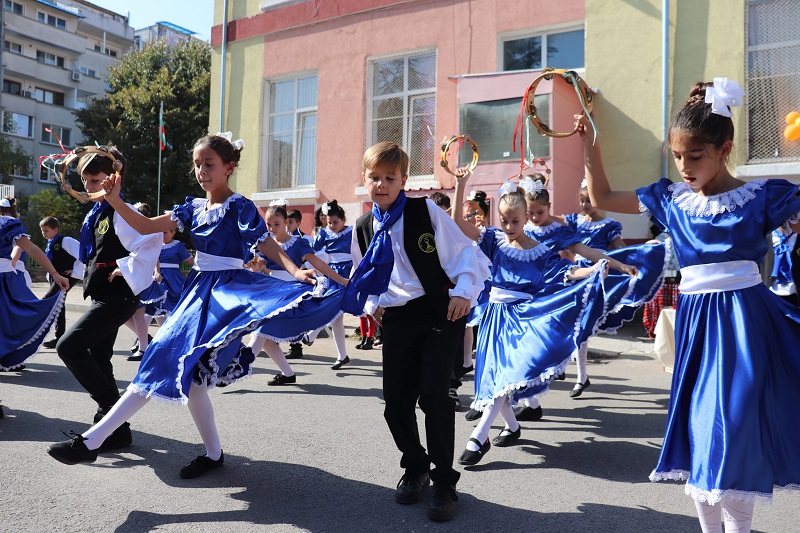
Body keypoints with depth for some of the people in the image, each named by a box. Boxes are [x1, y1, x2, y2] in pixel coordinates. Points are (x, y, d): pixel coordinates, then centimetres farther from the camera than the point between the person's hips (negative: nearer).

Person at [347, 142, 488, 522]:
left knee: (433, 394, -11)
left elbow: (463, 251, -4)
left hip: (439, 312, -4)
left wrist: (464, 290, -16)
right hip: (397, 320, 5)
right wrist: (371, 303, 2)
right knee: (396, 401, 5)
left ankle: (444, 483, 8)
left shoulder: (425, 211, -5)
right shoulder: (364, 228, 8)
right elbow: (362, 277, 19)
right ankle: (415, 468, 32)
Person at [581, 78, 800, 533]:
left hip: (742, 318, -4)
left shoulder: (761, 196, -5)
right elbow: (603, 197, 13)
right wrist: (591, 147, 6)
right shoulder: (672, 199, 6)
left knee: (734, 429, -4)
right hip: (694, 318, 4)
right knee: (696, 429, 11)